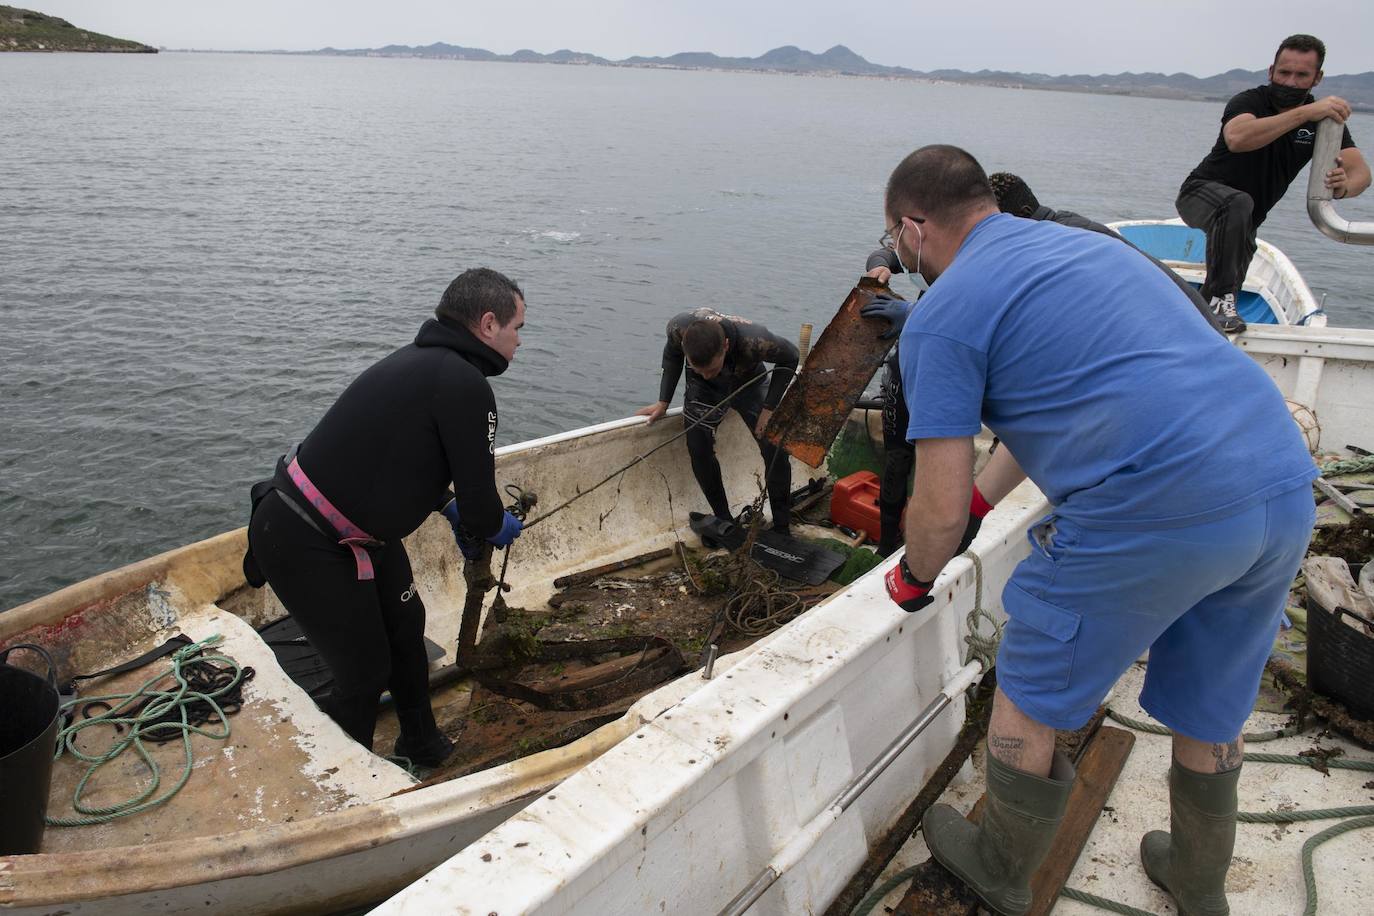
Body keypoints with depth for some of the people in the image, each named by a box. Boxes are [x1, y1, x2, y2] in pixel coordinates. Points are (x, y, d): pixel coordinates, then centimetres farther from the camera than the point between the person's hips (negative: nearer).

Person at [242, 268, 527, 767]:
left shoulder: (421, 360, 6)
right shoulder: (464, 385, -24)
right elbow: (480, 503, -18)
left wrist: (450, 510, 20)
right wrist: (496, 527, 4)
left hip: (354, 526, 10)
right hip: (305, 543, -10)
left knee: (405, 623, 20)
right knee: (366, 672, 3)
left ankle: (421, 745, 40)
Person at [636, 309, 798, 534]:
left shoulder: (753, 341, -43)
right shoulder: (679, 328, -35)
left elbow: (790, 357, -19)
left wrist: (769, 408, -21)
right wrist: (663, 402, -11)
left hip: (748, 383, -1)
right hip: (703, 390, 2)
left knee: (775, 451, -13)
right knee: (699, 450, -14)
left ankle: (782, 529, 3)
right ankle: (724, 522, 3)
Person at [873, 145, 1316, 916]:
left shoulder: (942, 316, -5)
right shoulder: (1080, 243, 21)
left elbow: (941, 511, -5)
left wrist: (913, 580, 16)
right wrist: (980, 500, 37)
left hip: (1154, 515, -8)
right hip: (1286, 488, 9)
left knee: (1030, 704, 15)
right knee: (1210, 713, 27)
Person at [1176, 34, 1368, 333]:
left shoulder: (1326, 118, -6)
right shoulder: (1249, 102, -21)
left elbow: (1360, 170, -18)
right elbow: (1237, 139, -46)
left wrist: (1344, 186, -43)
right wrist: (1304, 113, -49)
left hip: (1246, 219, 7)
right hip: (1203, 193, -7)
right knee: (1238, 204, -39)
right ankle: (1221, 298, -35)